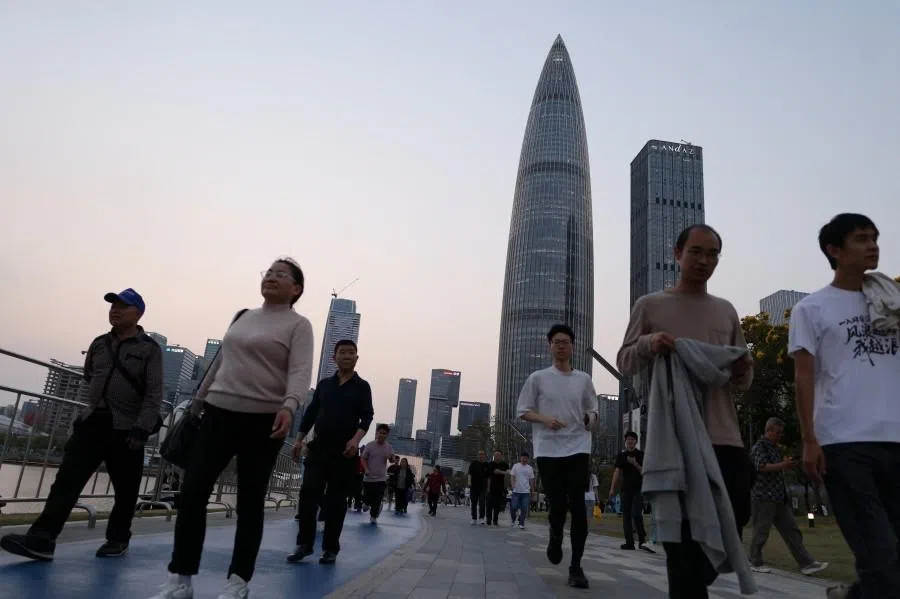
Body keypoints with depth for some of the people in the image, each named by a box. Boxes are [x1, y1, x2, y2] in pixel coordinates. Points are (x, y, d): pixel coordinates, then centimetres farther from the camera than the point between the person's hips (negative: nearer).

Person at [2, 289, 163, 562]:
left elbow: (154, 394, -11)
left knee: (125, 489, 4)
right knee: (67, 479, -6)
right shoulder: (99, 344, 12)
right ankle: (41, 539, -9)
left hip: (126, 429, -4)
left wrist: (142, 428, -19)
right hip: (92, 422, 5)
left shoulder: (150, 349, -6)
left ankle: (117, 539, 21)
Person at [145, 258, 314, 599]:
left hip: (264, 420, -5)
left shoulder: (298, 325, -2)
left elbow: (300, 372, -16)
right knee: (192, 492, 0)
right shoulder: (242, 317, 17)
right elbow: (219, 362, 23)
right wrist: (198, 402, 22)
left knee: (250, 501, 2)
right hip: (219, 412, 6)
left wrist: (289, 407, -33)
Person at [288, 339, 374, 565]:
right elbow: (311, 412, 14)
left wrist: (356, 439, -21)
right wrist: (299, 439, 6)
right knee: (309, 493, -6)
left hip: (345, 451, -2)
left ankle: (330, 549, 10)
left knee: (336, 501, 2)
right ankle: (304, 544, 5)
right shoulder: (324, 384, 14)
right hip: (319, 447, 2)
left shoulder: (362, 387, 5)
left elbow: (367, 416, -5)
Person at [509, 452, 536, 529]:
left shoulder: (530, 468, 9)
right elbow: (512, 477, -2)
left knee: (524, 509, -1)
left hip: (526, 492, 2)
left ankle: (521, 523, 9)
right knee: (513, 507, -3)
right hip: (516, 491, -2)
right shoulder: (516, 466, 2)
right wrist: (513, 485, -17)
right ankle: (513, 519, 23)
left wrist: (532, 490, 9)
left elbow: (531, 480, 13)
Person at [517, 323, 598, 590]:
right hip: (548, 450, -1)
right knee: (557, 504, 0)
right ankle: (555, 537, 35)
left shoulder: (584, 379, 9)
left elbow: (592, 410, 18)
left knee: (578, 506, -6)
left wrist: (591, 418, -6)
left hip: (578, 448, 1)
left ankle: (576, 566, 4)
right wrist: (545, 419, -13)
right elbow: (523, 411, 5)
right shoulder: (537, 378, 3)